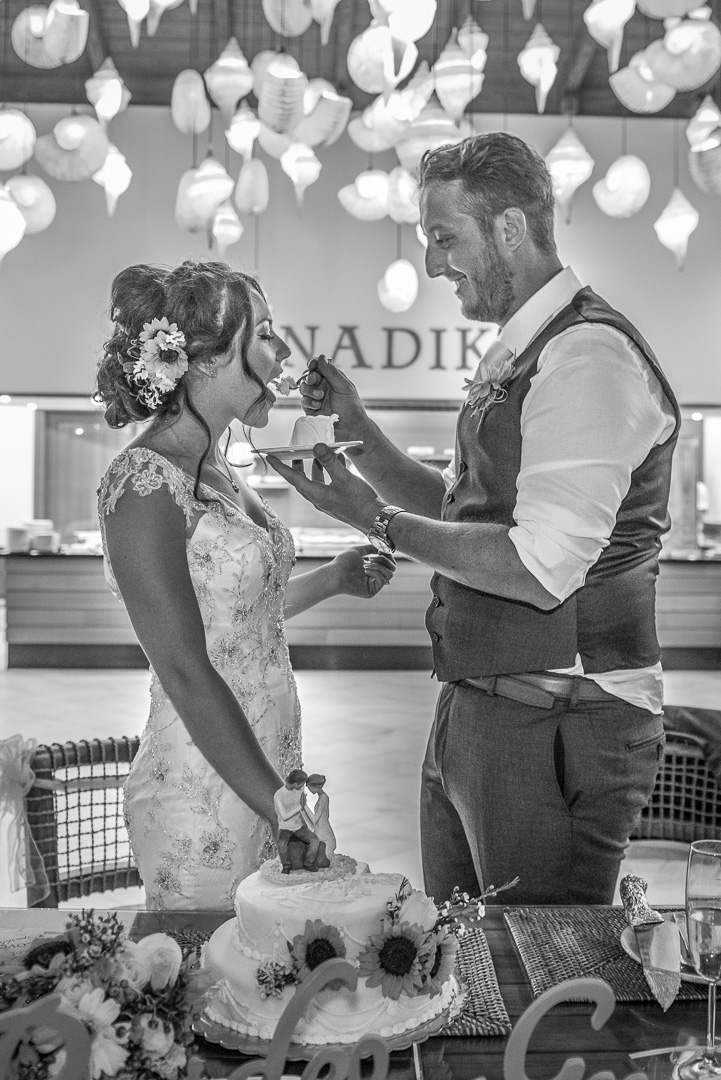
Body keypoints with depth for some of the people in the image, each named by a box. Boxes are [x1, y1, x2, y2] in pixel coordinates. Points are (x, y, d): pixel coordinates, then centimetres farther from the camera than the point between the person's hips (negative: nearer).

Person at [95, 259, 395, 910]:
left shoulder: (214, 470, 7)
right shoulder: (145, 485, -19)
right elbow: (186, 673, -21)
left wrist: (333, 579, 18)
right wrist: (285, 808, -20)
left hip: (266, 770, 8)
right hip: (205, 802, -8)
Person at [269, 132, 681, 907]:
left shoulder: (588, 356, -18)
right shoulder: (514, 357, 13)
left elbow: (542, 568, -25)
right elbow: (459, 510, 19)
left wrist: (378, 522, -18)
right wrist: (360, 431, 8)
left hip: (558, 731, -9)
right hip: (477, 714, 9)